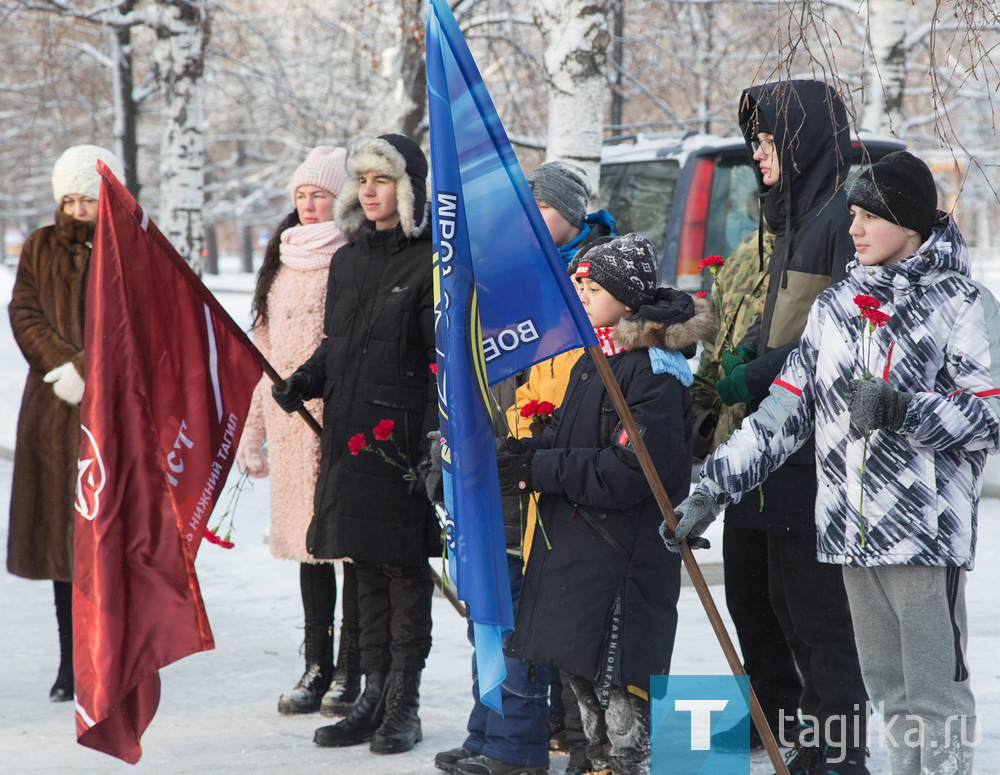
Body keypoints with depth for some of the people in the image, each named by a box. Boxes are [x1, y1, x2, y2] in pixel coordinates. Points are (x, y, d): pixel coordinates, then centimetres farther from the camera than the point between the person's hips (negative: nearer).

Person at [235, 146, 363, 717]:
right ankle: (318, 666, 16)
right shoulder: (282, 263, 17)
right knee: (307, 541, 9)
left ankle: (354, 670, 4)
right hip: (293, 420, 6)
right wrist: (253, 427, 18)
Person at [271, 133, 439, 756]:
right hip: (349, 437, 7)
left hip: (404, 439, -7)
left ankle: (404, 705, 6)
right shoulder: (347, 262, 16)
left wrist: (437, 437, -20)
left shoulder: (434, 263, -6)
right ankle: (375, 696, 18)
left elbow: (447, 359, -11)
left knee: (406, 567, -1)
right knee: (366, 566, 11)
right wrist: (305, 380, 4)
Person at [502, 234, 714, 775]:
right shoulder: (592, 361, 14)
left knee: (616, 677, -5)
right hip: (572, 542, 10)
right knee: (579, 669, 17)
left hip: (623, 557, -9)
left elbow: (631, 471, -23)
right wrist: (524, 452, -3)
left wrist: (540, 469, -20)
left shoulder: (653, 371, -16)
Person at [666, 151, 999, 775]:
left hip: (928, 528, -6)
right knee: (888, 691, 10)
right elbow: (786, 409, 13)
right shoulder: (836, 306, 15)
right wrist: (711, 490, 5)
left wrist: (903, 409, -20)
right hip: (852, 531, 6)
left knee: (935, 695, -8)